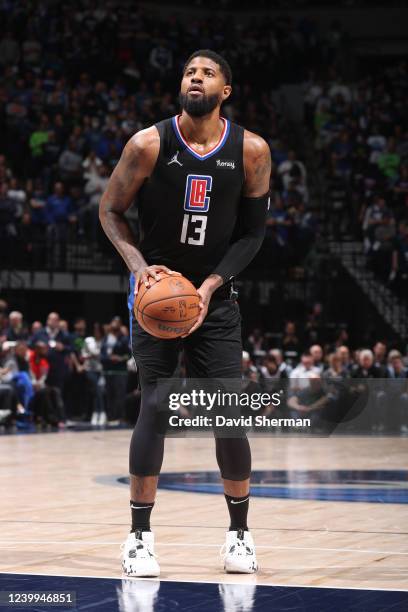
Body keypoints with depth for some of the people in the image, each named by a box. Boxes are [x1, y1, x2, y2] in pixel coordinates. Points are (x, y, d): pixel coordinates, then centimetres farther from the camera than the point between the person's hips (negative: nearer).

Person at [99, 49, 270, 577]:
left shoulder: (251, 151, -6)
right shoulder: (149, 144, -11)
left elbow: (252, 232, 1)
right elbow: (110, 210, -2)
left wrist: (211, 286, -11)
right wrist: (139, 265, -17)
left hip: (214, 297, 2)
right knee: (154, 405, -9)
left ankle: (239, 533, 15)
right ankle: (139, 535, 1)